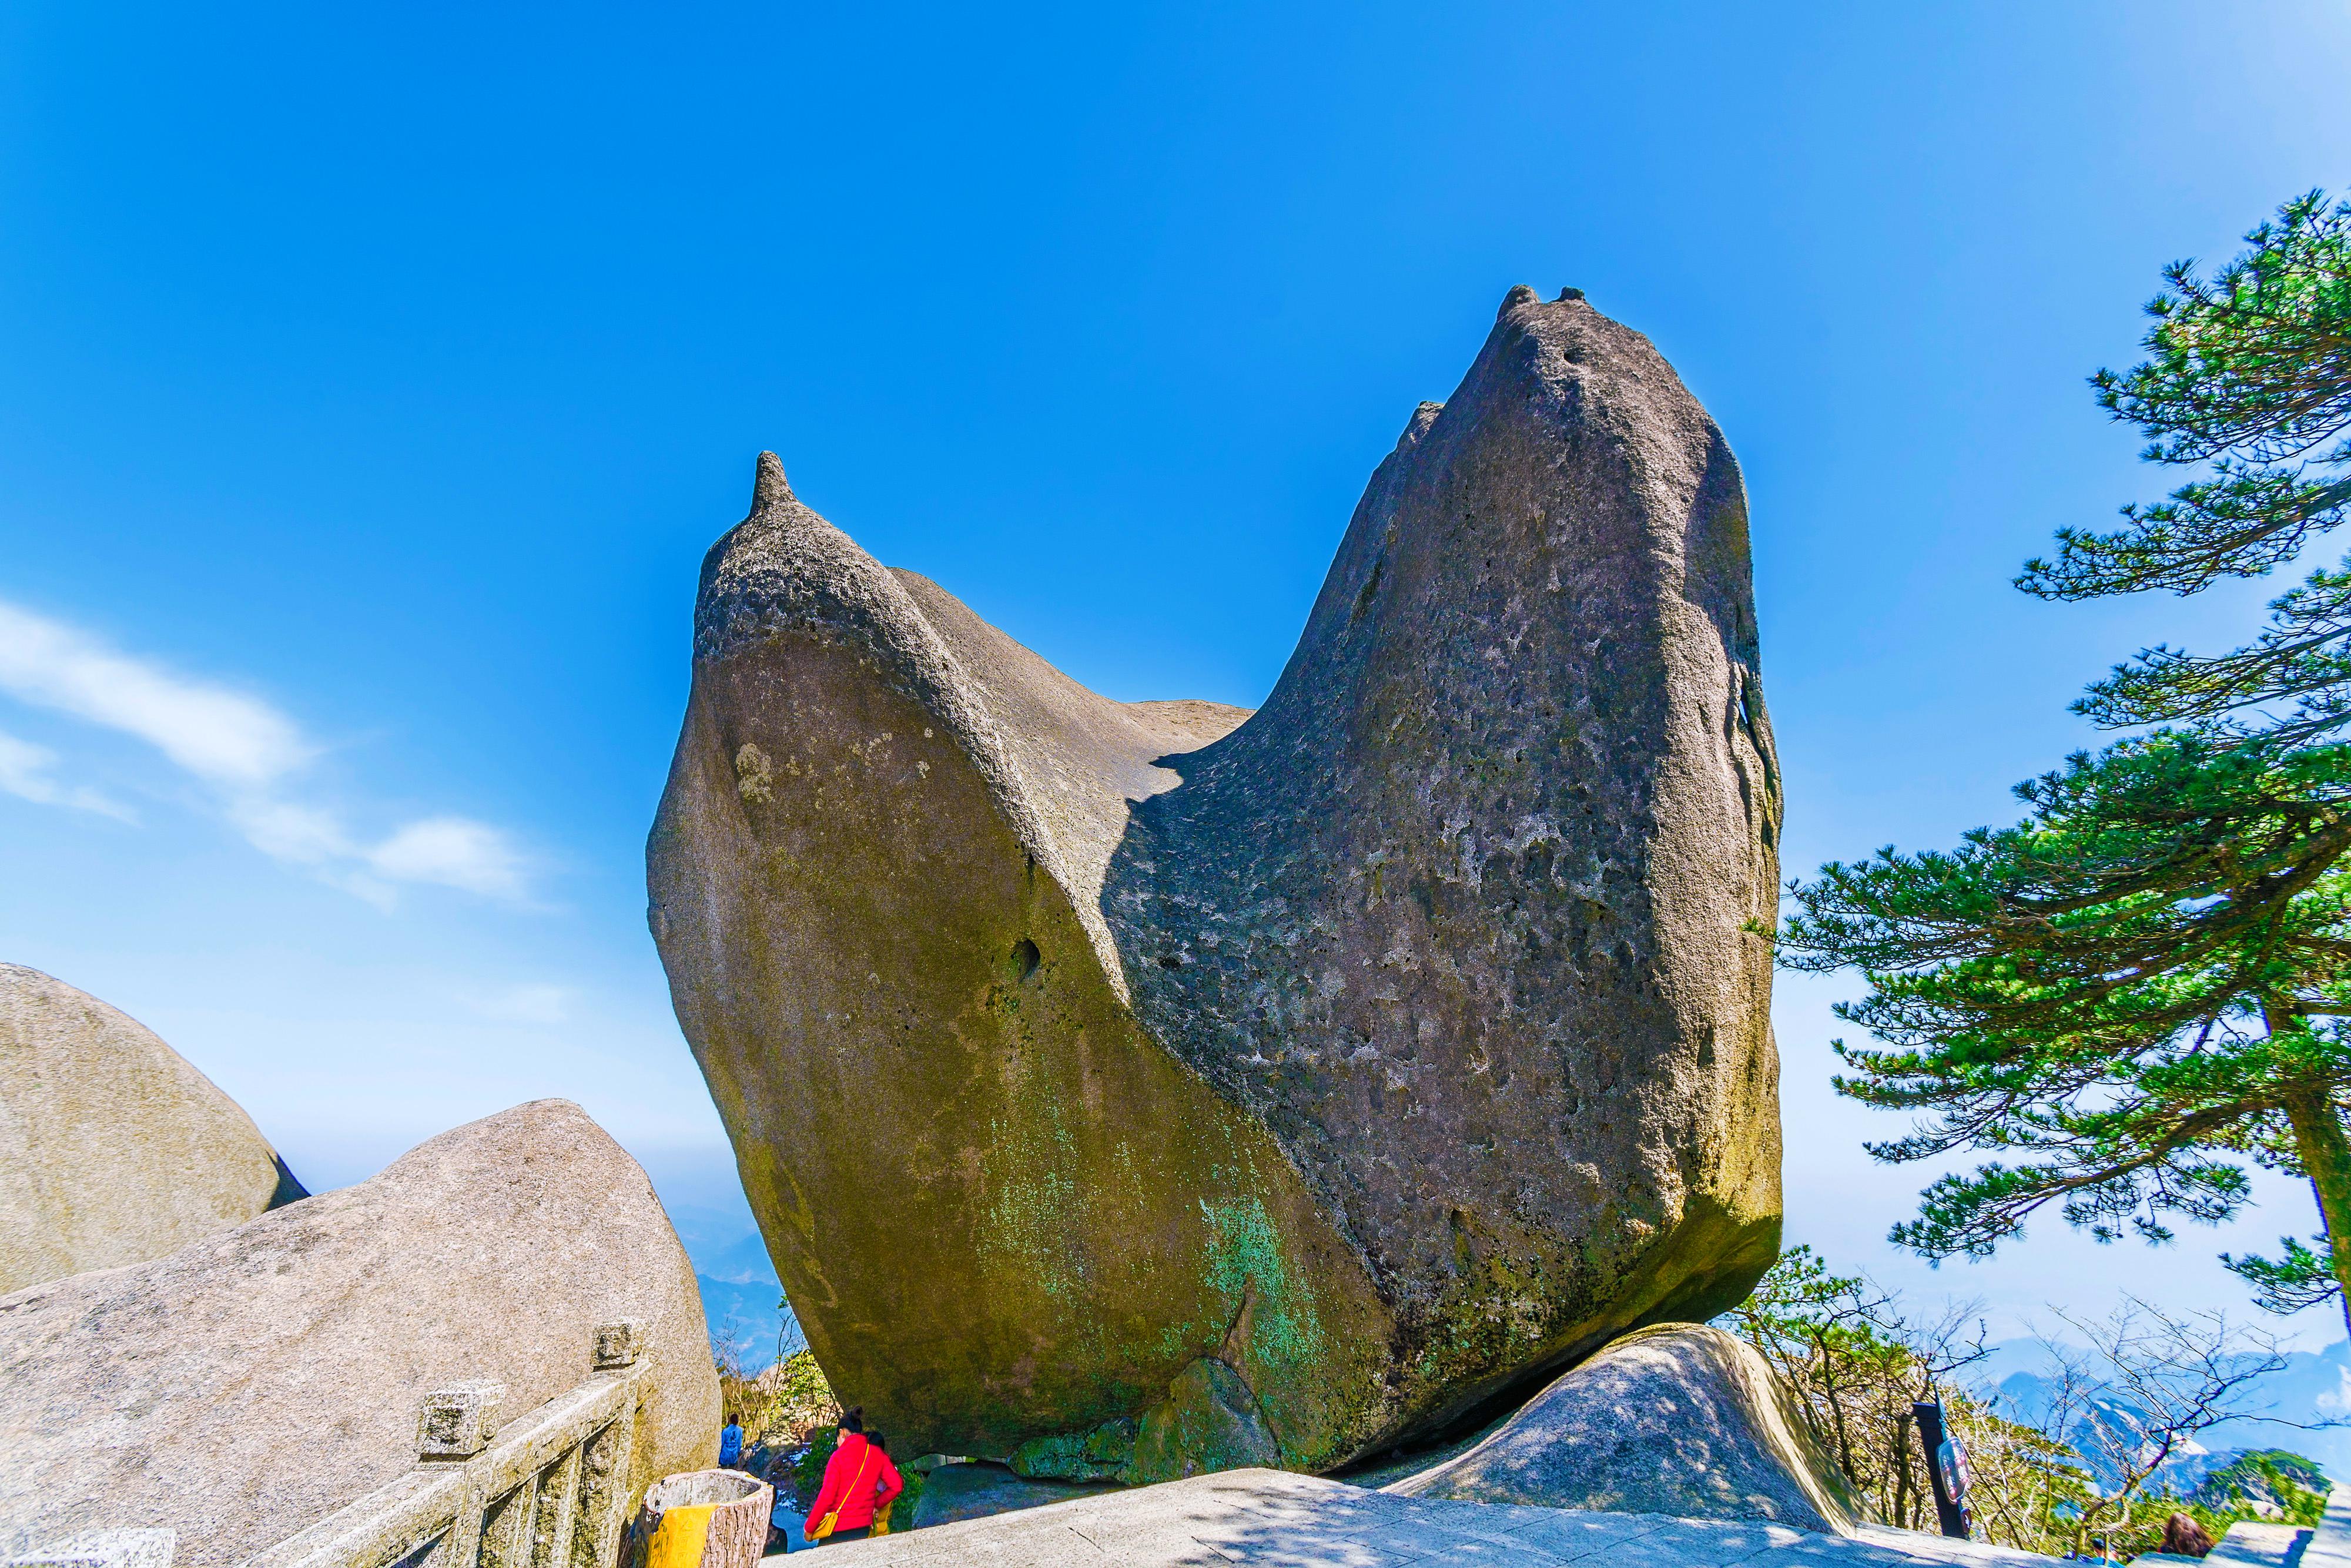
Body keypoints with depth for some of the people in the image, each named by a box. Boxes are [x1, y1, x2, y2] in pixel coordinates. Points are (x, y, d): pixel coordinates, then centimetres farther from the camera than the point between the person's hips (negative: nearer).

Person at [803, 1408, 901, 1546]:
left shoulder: (839, 1456, -9)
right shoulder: (877, 1454, 4)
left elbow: (826, 1498, -12)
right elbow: (897, 1486, 2)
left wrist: (809, 1529, -1)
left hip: (838, 1531, -4)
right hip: (864, 1529, 4)